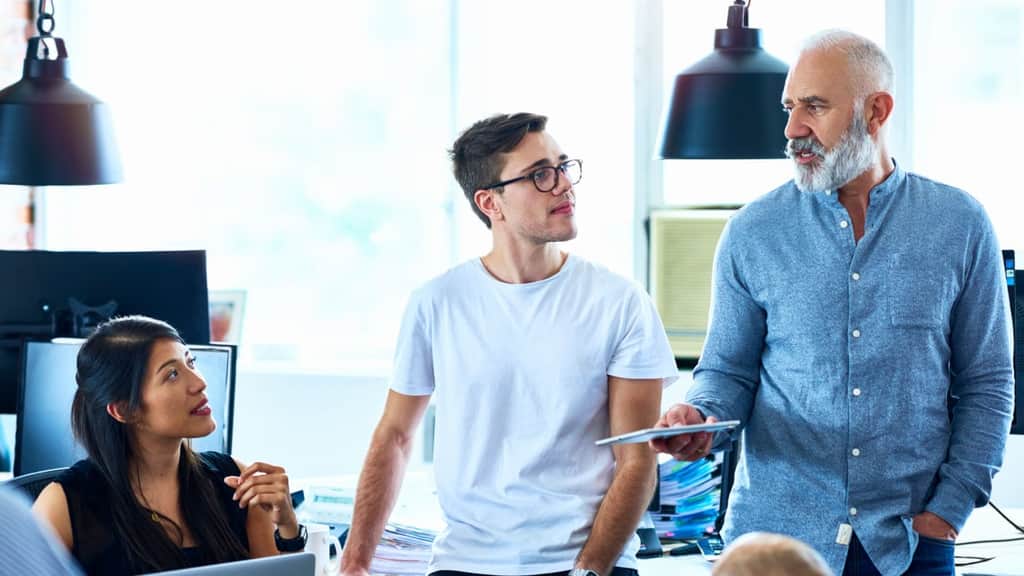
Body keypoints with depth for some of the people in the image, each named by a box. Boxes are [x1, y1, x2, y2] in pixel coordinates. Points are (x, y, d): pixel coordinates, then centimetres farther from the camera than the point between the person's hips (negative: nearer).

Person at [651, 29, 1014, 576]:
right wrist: (699, 417, -16)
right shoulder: (753, 233, 2)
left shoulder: (960, 225, 1)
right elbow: (728, 369, 6)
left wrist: (949, 509, -4)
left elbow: (986, 383, 3)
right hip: (775, 530, 1)